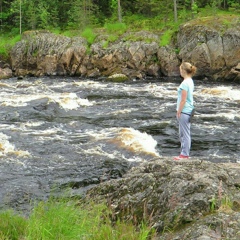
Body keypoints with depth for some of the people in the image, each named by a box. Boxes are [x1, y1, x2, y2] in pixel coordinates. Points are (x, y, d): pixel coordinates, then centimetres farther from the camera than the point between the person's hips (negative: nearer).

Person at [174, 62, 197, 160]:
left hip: (184, 111, -10)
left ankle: (185, 154, 4)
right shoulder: (190, 81, 11)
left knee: (185, 133, -2)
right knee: (182, 134, 16)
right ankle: (184, 153, 22)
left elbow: (183, 100, -20)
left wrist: (178, 112, -14)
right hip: (188, 110, 10)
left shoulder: (185, 83, -18)